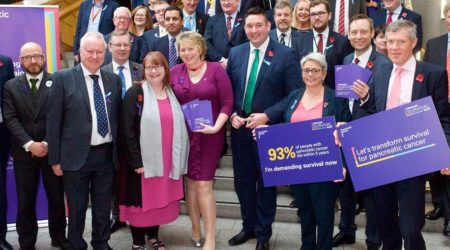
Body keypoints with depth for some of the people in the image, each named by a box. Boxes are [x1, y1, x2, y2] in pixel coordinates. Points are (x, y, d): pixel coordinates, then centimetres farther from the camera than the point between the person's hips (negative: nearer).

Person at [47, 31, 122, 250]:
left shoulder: (113, 79, 6)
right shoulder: (63, 78, -5)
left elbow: (117, 117, 10)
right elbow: (53, 121, -5)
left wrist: (117, 150, 6)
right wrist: (55, 158, -7)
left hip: (107, 154, 3)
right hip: (76, 155, -3)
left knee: (103, 206, 16)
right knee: (77, 208, 10)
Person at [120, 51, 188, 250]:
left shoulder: (172, 93, 8)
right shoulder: (135, 93, -7)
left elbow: (179, 127, 11)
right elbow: (128, 130, -11)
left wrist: (177, 157, 5)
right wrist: (137, 161, -15)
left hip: (167, 159, 5)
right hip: (143, 160, -4)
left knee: (161, 199, 14)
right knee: (142, 200, 5)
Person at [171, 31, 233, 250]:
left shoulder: (215, 69, -5)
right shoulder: (175, 72, 4)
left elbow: (227, 103, -7)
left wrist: (216, 127, -18)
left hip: (209, 134, -3)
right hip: (184, 134, 3)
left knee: (203, 184, -4)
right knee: (190, 182, 10)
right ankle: (196, 229, 27)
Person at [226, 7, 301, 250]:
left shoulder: (285, 54, -8)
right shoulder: (235, 53, 6)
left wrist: (267, 116, -17)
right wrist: (232, 114, -5)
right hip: (240, 127, 4)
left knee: (266, 182, 10)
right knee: (243, 181, 14)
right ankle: (248, 226, 34)